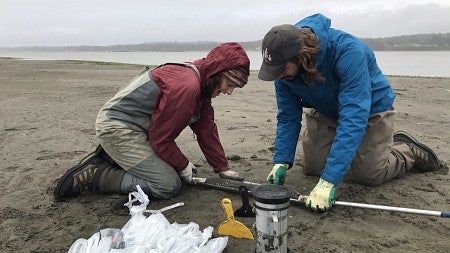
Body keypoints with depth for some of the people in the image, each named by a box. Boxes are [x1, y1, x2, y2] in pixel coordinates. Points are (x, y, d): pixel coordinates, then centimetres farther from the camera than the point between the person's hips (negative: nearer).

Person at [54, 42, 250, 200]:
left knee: (174, 169, 12)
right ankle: (93, 176, -9)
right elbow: (160, 137, -19)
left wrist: (222, 168, 12)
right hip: (118, 127, -10)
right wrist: (183, 166, -4)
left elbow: (206, 129, 11)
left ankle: (110, 159, 14)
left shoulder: (199, 85, 8)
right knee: (169, 186, -13)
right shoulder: (186, 87, -25)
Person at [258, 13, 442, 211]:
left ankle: (409, 150, 26)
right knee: (312, 169, 3)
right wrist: (281, 161, -25)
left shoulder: (347, 52, -40)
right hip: (324, 112, 5)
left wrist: (328, 181, -47)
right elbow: (287, 116, -14)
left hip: (370, 108, -5)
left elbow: (353, 118, -45)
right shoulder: (283, 66, -23)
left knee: (369, 176, -4)